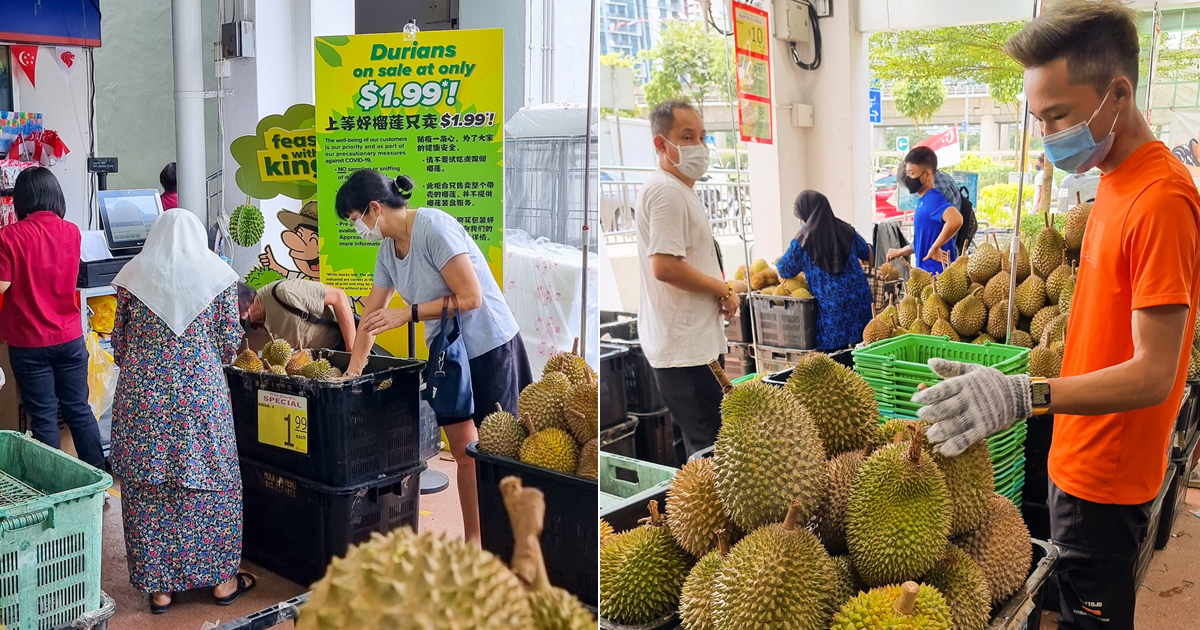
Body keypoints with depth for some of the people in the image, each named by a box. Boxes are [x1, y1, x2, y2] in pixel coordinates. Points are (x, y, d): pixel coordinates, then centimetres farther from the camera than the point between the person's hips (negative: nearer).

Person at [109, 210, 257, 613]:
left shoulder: (133, 275, 3)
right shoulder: (217, 274, 0)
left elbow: (120, 340, 9)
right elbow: (229, 341, 0)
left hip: (143, 395, 1)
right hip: (201, 393, -1)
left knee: (146, 491, 11)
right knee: (210, 485, 11)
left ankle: (158, 586, 19)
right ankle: (221, 579, 19)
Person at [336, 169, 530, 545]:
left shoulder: (433, 228, -21)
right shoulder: (388, 248, 5)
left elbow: (471, 298, -23)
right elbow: (372, 315, 12)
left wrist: (408, 313, -18)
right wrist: (351, 373, 10)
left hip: (489, 348, -8)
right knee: (463, 453, 12)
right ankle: (473, 541, 23)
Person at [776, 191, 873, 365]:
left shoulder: (802, 241, -7)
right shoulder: (846, 231, 6)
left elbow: (784, 271, 4)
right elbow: (868, 255, 23)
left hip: (830, 307, -4)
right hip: (859, 303, 4)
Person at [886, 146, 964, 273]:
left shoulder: (933, 198, -16)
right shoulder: (922, 201, 14)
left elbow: (955, 220, -35)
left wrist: (934, 248, -25)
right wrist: (900, 252, 25)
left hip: (936, 273, -10)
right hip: (926, 272, 10)